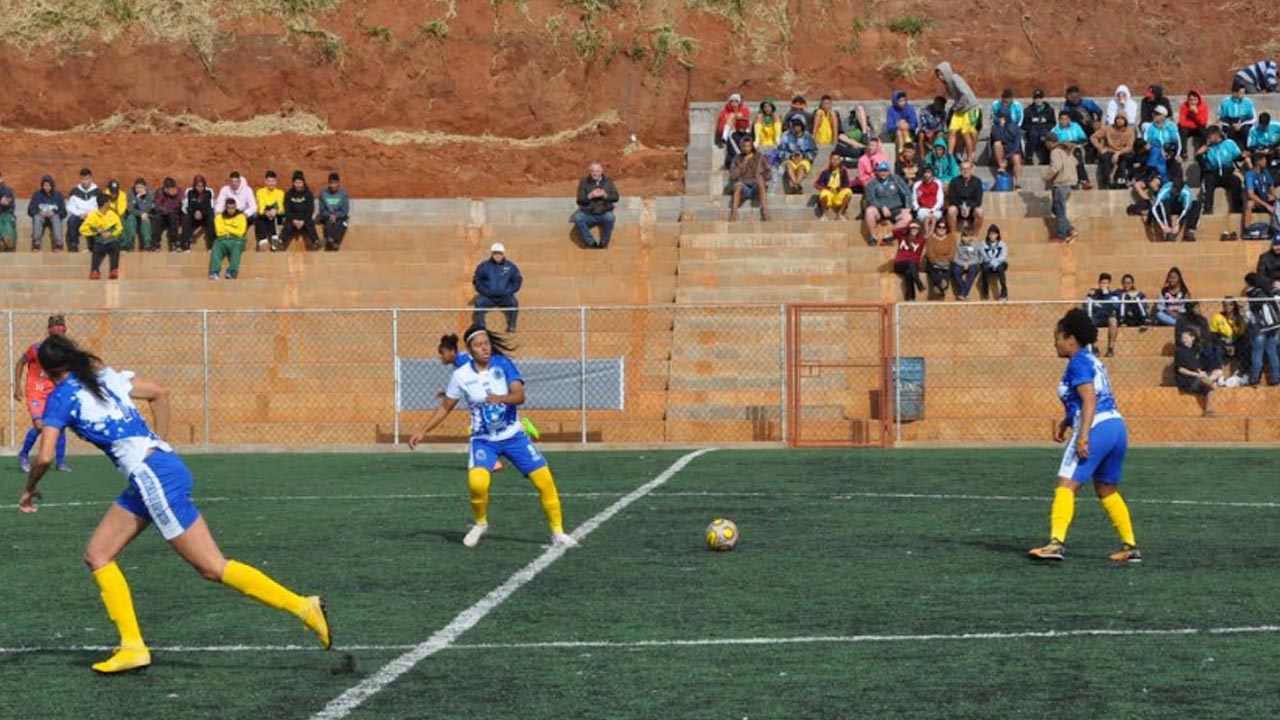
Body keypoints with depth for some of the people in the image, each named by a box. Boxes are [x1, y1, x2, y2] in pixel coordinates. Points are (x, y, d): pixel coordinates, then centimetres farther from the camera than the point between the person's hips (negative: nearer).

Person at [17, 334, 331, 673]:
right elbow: (160, 393, 21)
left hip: (152, 477, -9)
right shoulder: (107, 376, 18)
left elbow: (45, 456, -7)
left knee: (213, 567, -7)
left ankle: (303, 606, -9)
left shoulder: (61, 396, -2)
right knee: (97, 556, 12)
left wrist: (30, 490, 12)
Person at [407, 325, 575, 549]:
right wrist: (423, 432, 1)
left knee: (544, 480, -8)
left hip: (513, 436, 1)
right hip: (484, 440, -1)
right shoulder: (461, 376, -7)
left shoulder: (503, 364, -9)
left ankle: (557, 531, 10)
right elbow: (445, 407, 6)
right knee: (477, 482, -26)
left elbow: (520, 395, -20)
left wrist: (501, 398, -40)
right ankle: (480, 524, 4)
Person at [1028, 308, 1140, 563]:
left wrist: (1082, 436, -25)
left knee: (1066, 485, -13)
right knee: (1108, 491, 19)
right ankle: (1131, 547, 20)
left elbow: (1090, 400, -19)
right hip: (1116, 425, 10)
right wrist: (1065, 423, 18)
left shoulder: (1078, 363, -9)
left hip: (1096, 428, -10)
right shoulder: (1092, 361, 20)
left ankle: (1056, 542, -24)